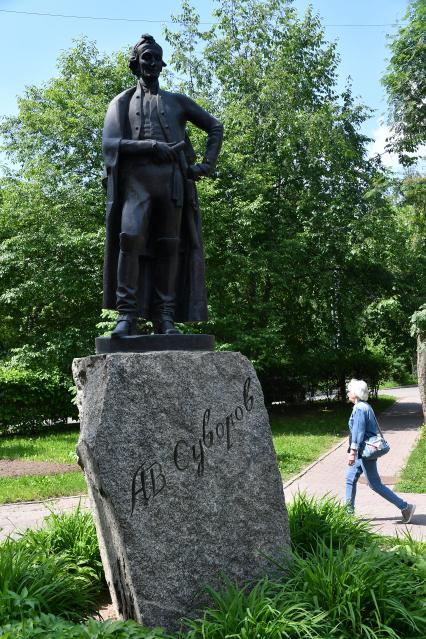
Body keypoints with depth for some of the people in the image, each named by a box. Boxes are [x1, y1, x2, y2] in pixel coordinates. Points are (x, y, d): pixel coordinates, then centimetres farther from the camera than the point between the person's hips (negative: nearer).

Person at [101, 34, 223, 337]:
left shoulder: (177, 101, 23)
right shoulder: (122, 102, 18)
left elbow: (215, 126, 25)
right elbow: (110, 144, 2)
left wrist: (208, 165, 10)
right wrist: (152, 146, -11)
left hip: (173, 178, 2)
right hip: (138, 178, -2)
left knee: (169, 246, -4)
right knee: (130, 238, -21)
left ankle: (164, 317, -3)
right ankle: (127, 316, -20)